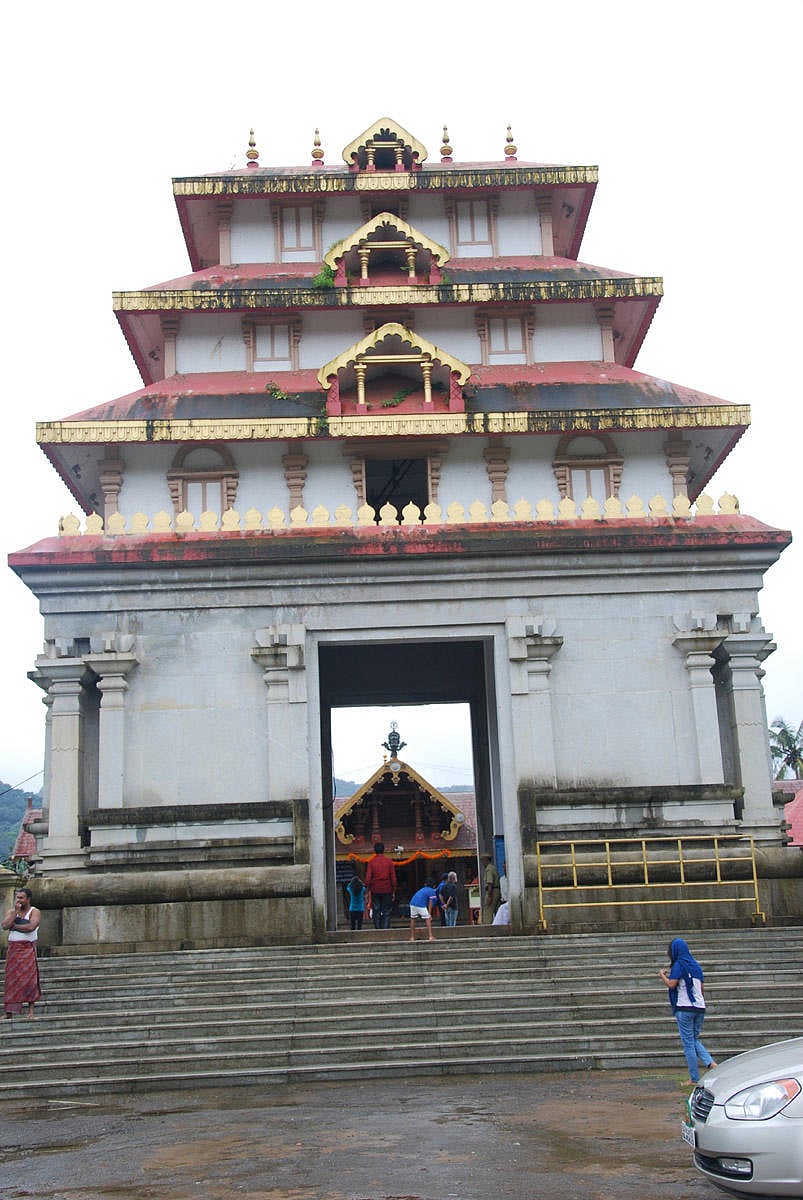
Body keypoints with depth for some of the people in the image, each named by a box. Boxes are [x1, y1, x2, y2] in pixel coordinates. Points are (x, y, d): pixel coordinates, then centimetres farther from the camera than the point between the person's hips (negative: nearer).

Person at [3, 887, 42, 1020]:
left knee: (29, 977, -6)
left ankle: (31, 1009, -1)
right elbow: (5, 925, -6)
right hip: (13, 949, 3)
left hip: (28, 948, -3)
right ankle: (10, 1011, -2)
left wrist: (14, 926, -7)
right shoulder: (11, 911, 12)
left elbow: (31, 927, -16)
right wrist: (16, 911, -7)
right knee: (11, 978, -1)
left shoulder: (35, 912, 1)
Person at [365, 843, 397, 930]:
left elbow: (368, 878, -5)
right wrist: (393, 892, 7)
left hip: (375, 891, 0)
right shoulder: (389, 861, -1)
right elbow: (393, 877, 0)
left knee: (376, 913, 7)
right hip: (387, 890, 0)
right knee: (386, 913, 4)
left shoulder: (371, 862, -2)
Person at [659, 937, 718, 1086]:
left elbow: (671, 984, -17)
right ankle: (711, 1063, -5)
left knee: (688, 1043, 0)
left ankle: (694, 1078, 1)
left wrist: (662, 975, 0)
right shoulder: (695, 965, 13)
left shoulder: (678, 965, -9)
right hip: (699, 1007, 7)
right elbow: (702, 988, 17)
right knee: (694, 1040, 17)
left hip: (685, 1008, -7)